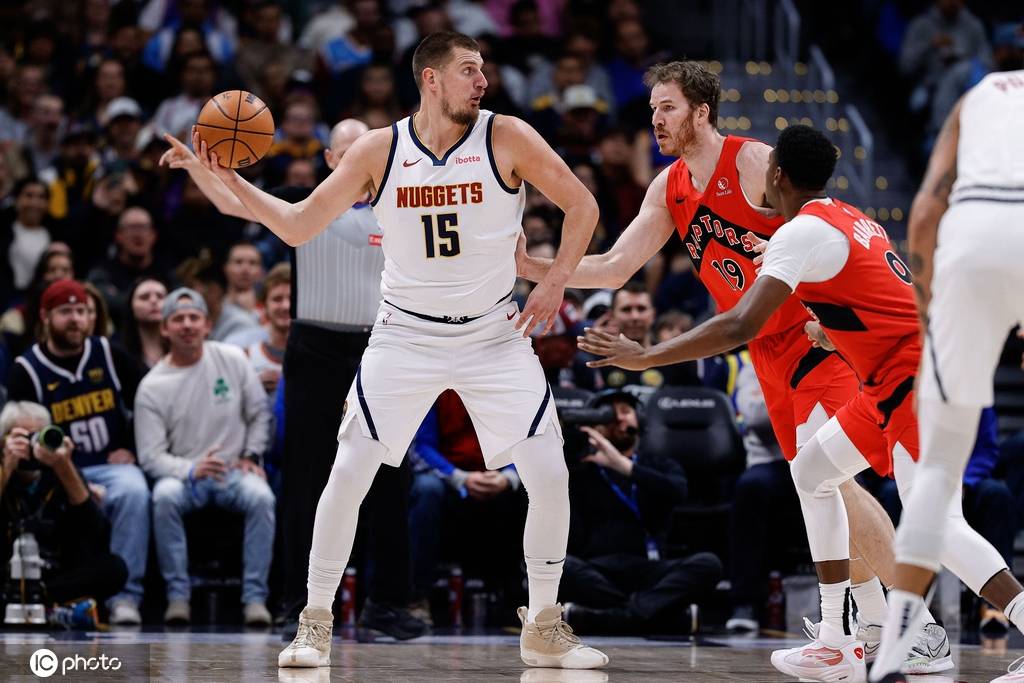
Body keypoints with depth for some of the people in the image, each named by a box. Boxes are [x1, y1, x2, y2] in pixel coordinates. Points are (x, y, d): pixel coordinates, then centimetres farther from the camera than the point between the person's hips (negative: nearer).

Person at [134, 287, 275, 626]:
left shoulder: (231, 359, 3)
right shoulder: (152, 386, -2)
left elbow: (260, 413, 12)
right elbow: (151, 456, -7)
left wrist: (252, 456, -2)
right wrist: (191, 470, -24)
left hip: (235, 471, 1)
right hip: (183, 474, -1)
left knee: (261, 497, -32)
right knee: (165, 497, -35)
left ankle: (255, 597, -27)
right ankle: (177, 596, -27)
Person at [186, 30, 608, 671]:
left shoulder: (507, 138, -8)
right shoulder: (378, 150, -5)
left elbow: (582, 206, 1)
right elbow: (298, 226, -1)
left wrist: (555, 283, -9)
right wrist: (231, 180, -13)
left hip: (495, 333, 0)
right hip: (406, 335, 0)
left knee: (550, 476, -8)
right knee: (347, 475, -7)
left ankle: (544, 629, 9)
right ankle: (315, 624, 6)